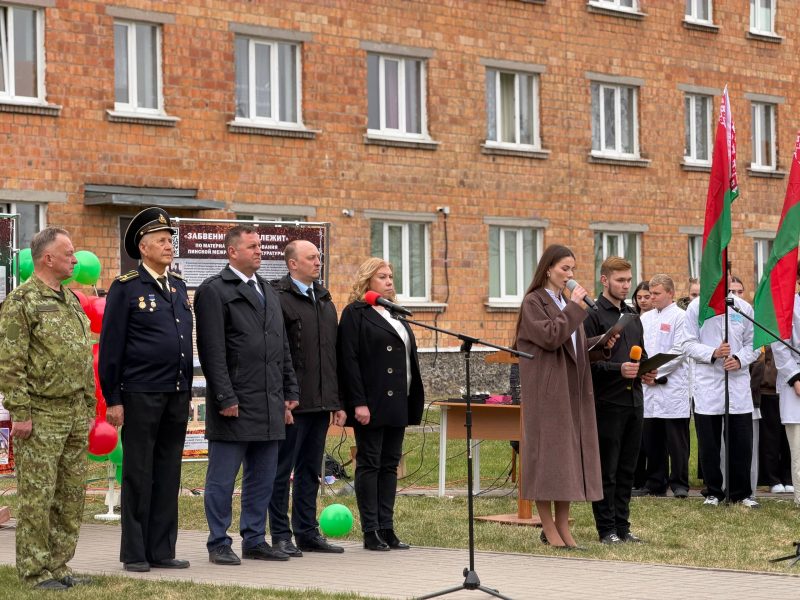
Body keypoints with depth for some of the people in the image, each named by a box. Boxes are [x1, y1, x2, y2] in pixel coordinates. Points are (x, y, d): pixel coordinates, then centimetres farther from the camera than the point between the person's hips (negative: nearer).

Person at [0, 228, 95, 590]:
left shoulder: (71, 300, 15)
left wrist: (88, 407, 18)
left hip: (75, 416, 8)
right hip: (41, 415, -8)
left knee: (70, 496, 10)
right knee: (37, 497, -4)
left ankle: (58, 567, 18)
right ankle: (35, 571, 3)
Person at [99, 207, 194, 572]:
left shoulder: (178, 286, 13)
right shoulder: (126, 288, -5)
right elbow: (111, 347, -7)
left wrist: (188, 390, 13)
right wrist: (112, 399, -10)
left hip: (177, 395, 6)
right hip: (141, 395, -6)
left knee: (168, 476, 8)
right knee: (138, 476, 1)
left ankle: (161, 551, 14)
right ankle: (134, 553, 8)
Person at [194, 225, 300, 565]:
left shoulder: (268, 292, 19)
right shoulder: (214, 291, -6)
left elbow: (283, 347, 21)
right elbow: (212, 351, -12)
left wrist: (290, 393, 14)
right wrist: (226, 398, -17)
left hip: (270, 405, 7)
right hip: (235, 403, -7)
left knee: (262, 479, 11)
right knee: (222, 479, -1)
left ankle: (255, 540, 19)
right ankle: (219, 544, 6)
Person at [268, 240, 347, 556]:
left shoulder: (324, 299, 17)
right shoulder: (278, 298, -9)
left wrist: (336, 401, 16)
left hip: (321, 402, 8)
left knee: (310, 470, 12)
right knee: (283, 469, 0)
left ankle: (307, 532, 18)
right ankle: (281, 535, 5)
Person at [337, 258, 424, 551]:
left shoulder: (395, 315, 18)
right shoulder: (355, 313, -5)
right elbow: (349, 360, -12)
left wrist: (413, 399, 13)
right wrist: (358, 403, -19)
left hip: (396, 403, 8)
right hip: (371, 404, -8)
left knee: (390, 465, 8)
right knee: (369, 464, -3)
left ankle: (387, 528, 11)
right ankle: (371, 532, 0)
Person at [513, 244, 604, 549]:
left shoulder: (566, 302, 17)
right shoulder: (534, 302, -6)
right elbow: (550, 336, -20)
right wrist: (574, 308, -15)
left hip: (572, 391, 8)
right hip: (546, 390, -8)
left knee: (569, 454, 6)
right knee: (548, 452, -4)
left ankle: (563, 526, 10)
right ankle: (549, 528, 0)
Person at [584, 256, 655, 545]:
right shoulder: (594, 315, -7)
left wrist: (646, 371, 3)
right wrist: (618, 369, -23)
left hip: (633, 401, 7)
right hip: (607, 402, -7)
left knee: (627, 469, 10)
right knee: (607, 470, -2)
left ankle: (622, 526, 17)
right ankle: (607, 529, 3)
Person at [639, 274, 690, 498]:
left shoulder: (680, 317, -2)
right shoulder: (645, 318, 17)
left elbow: (679, 350, -10)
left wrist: (656, 371, -10)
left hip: (673, 386, -6)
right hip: (649, 388, 6)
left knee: (676, 440, -4)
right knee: (651, 438, 7)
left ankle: (679, 484, 1)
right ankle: (655, 484, 13)